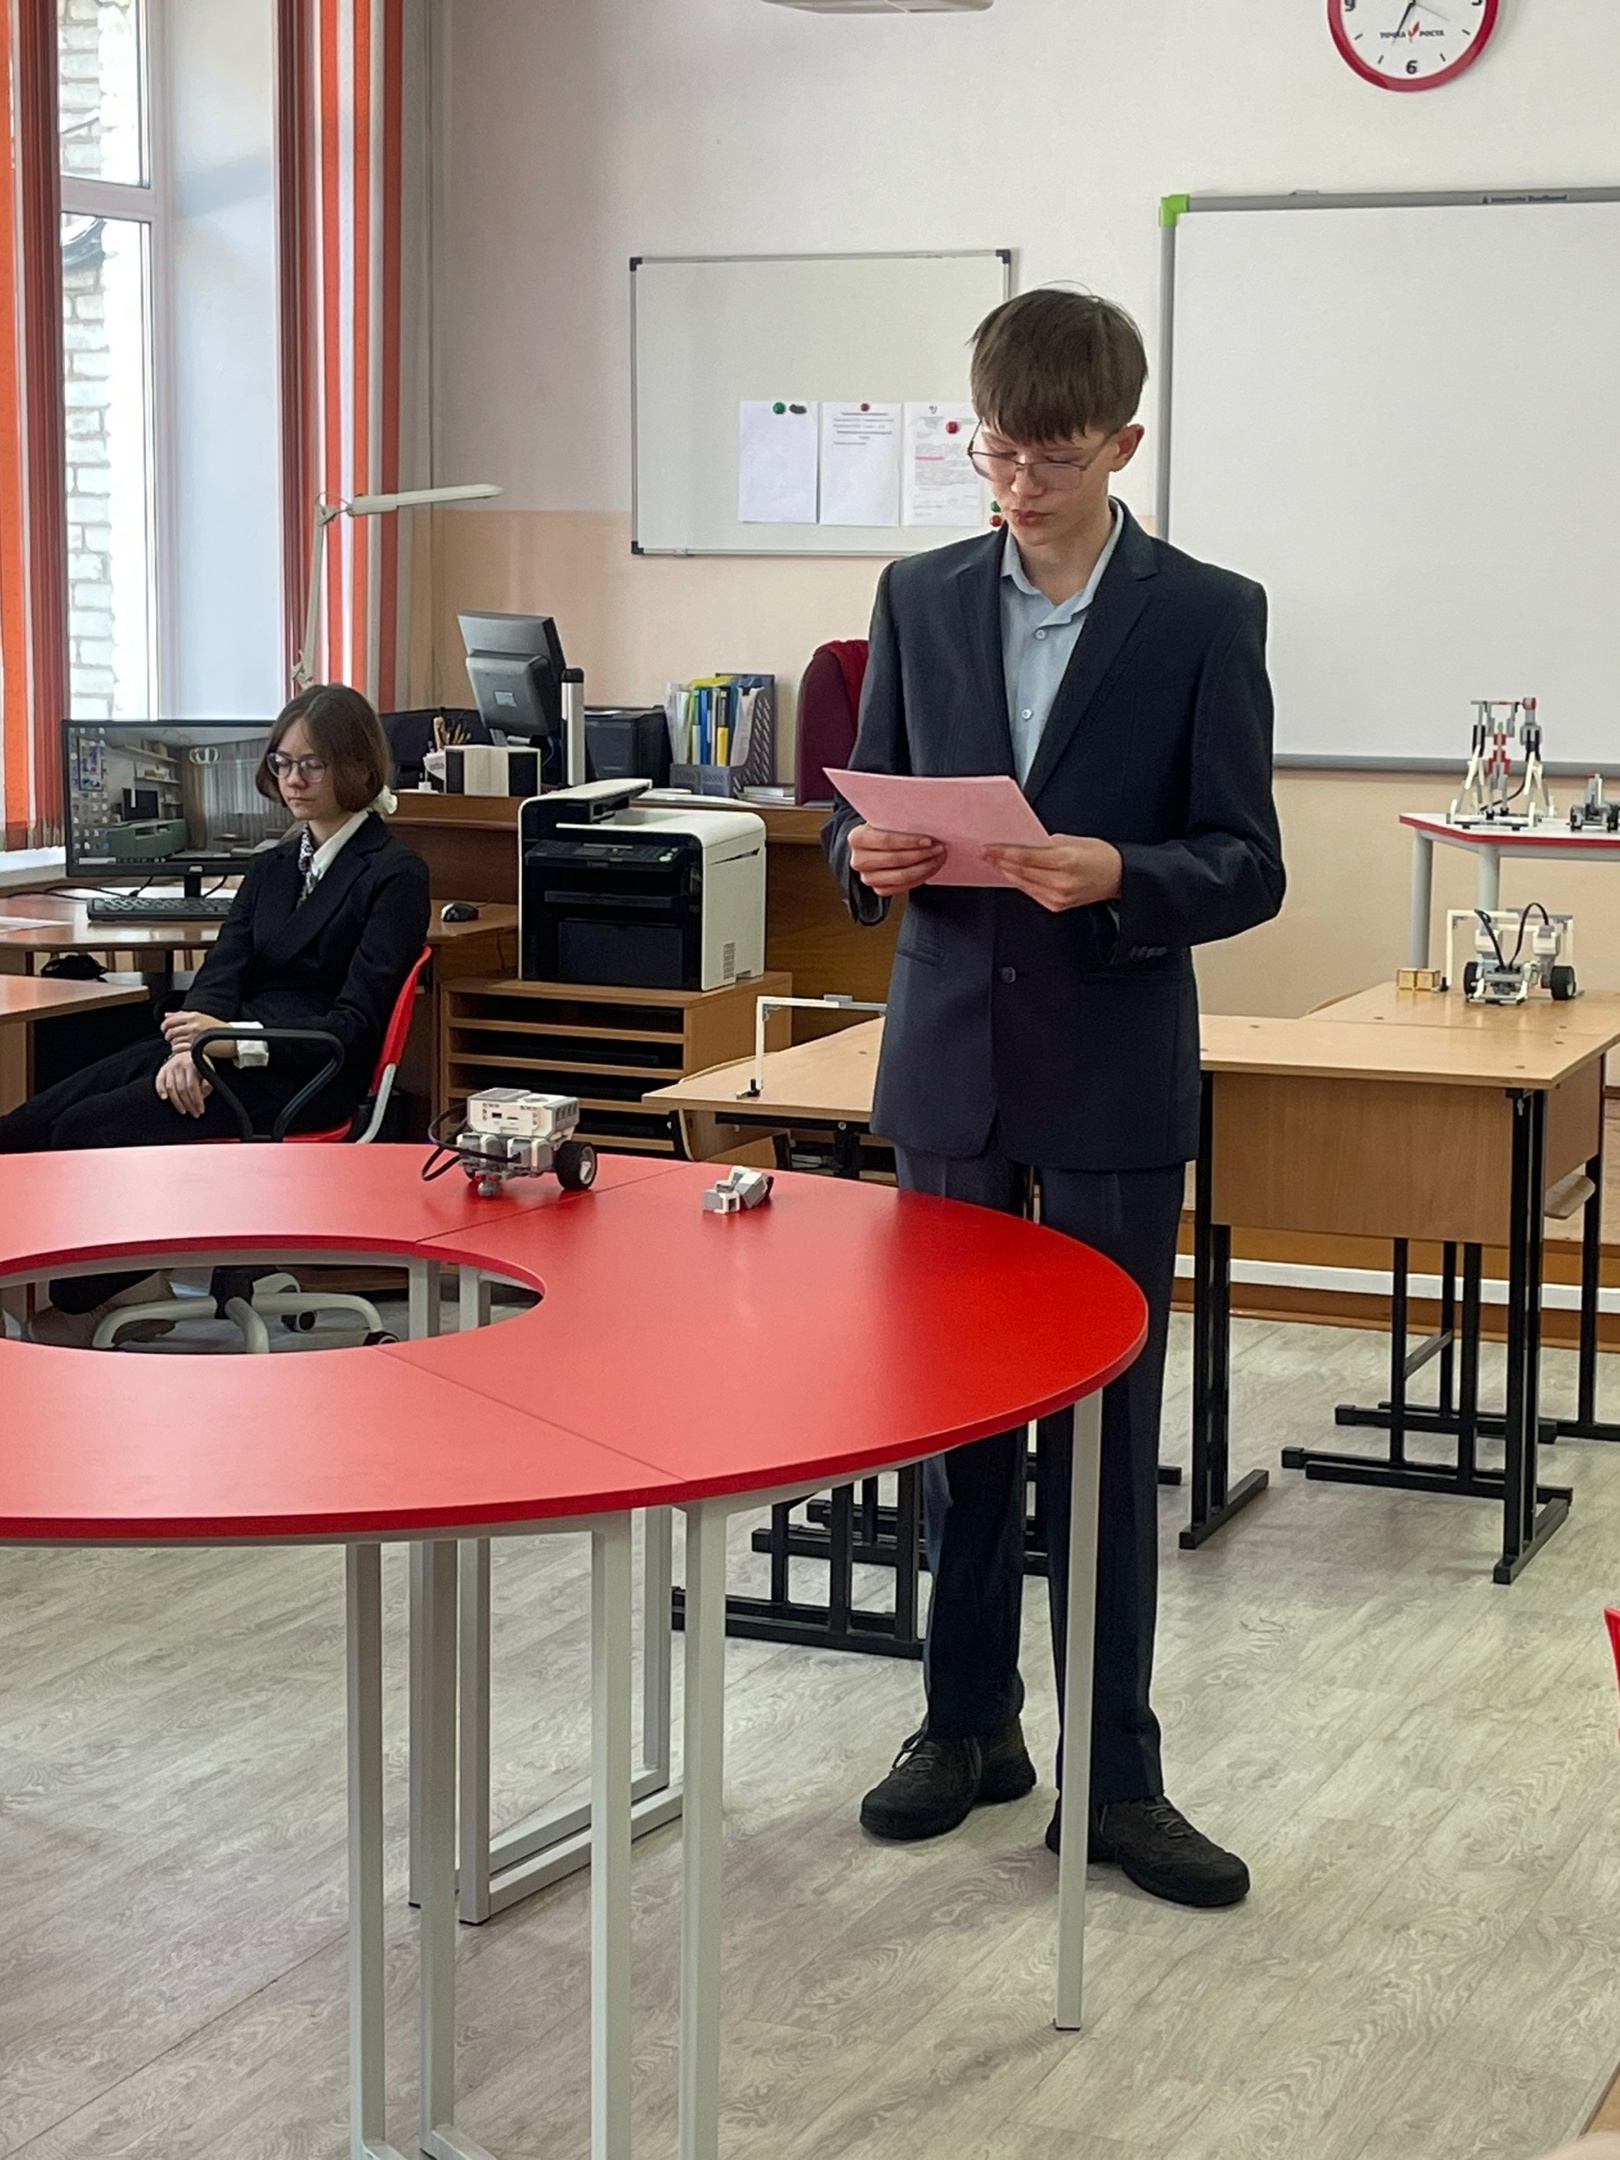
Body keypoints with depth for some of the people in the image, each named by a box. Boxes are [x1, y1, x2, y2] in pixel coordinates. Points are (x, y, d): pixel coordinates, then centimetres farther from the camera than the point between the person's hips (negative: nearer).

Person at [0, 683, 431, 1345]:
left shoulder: (395, 875, -1)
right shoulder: (273, 868, 22)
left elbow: (355, 1024, -9)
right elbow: (220, 973, 8)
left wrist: (237, 1041, -24)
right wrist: (190, 1047, -16)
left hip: (305, 1075, -7)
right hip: (226, 1045, 7)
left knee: (88, 1130, -23)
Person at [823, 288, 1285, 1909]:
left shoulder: (1206, 617, -4)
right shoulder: (921, 599, 6)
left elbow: (1247, 866, -7)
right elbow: (864, 815, 10)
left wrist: (1115, 878, -25)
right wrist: (876, 862, -13)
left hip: (1114, 1077, -3)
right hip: (953, 1060, 3)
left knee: (1108, 1426, 3)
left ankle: (1114, 1774, 12)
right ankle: (968, 1722, 27)